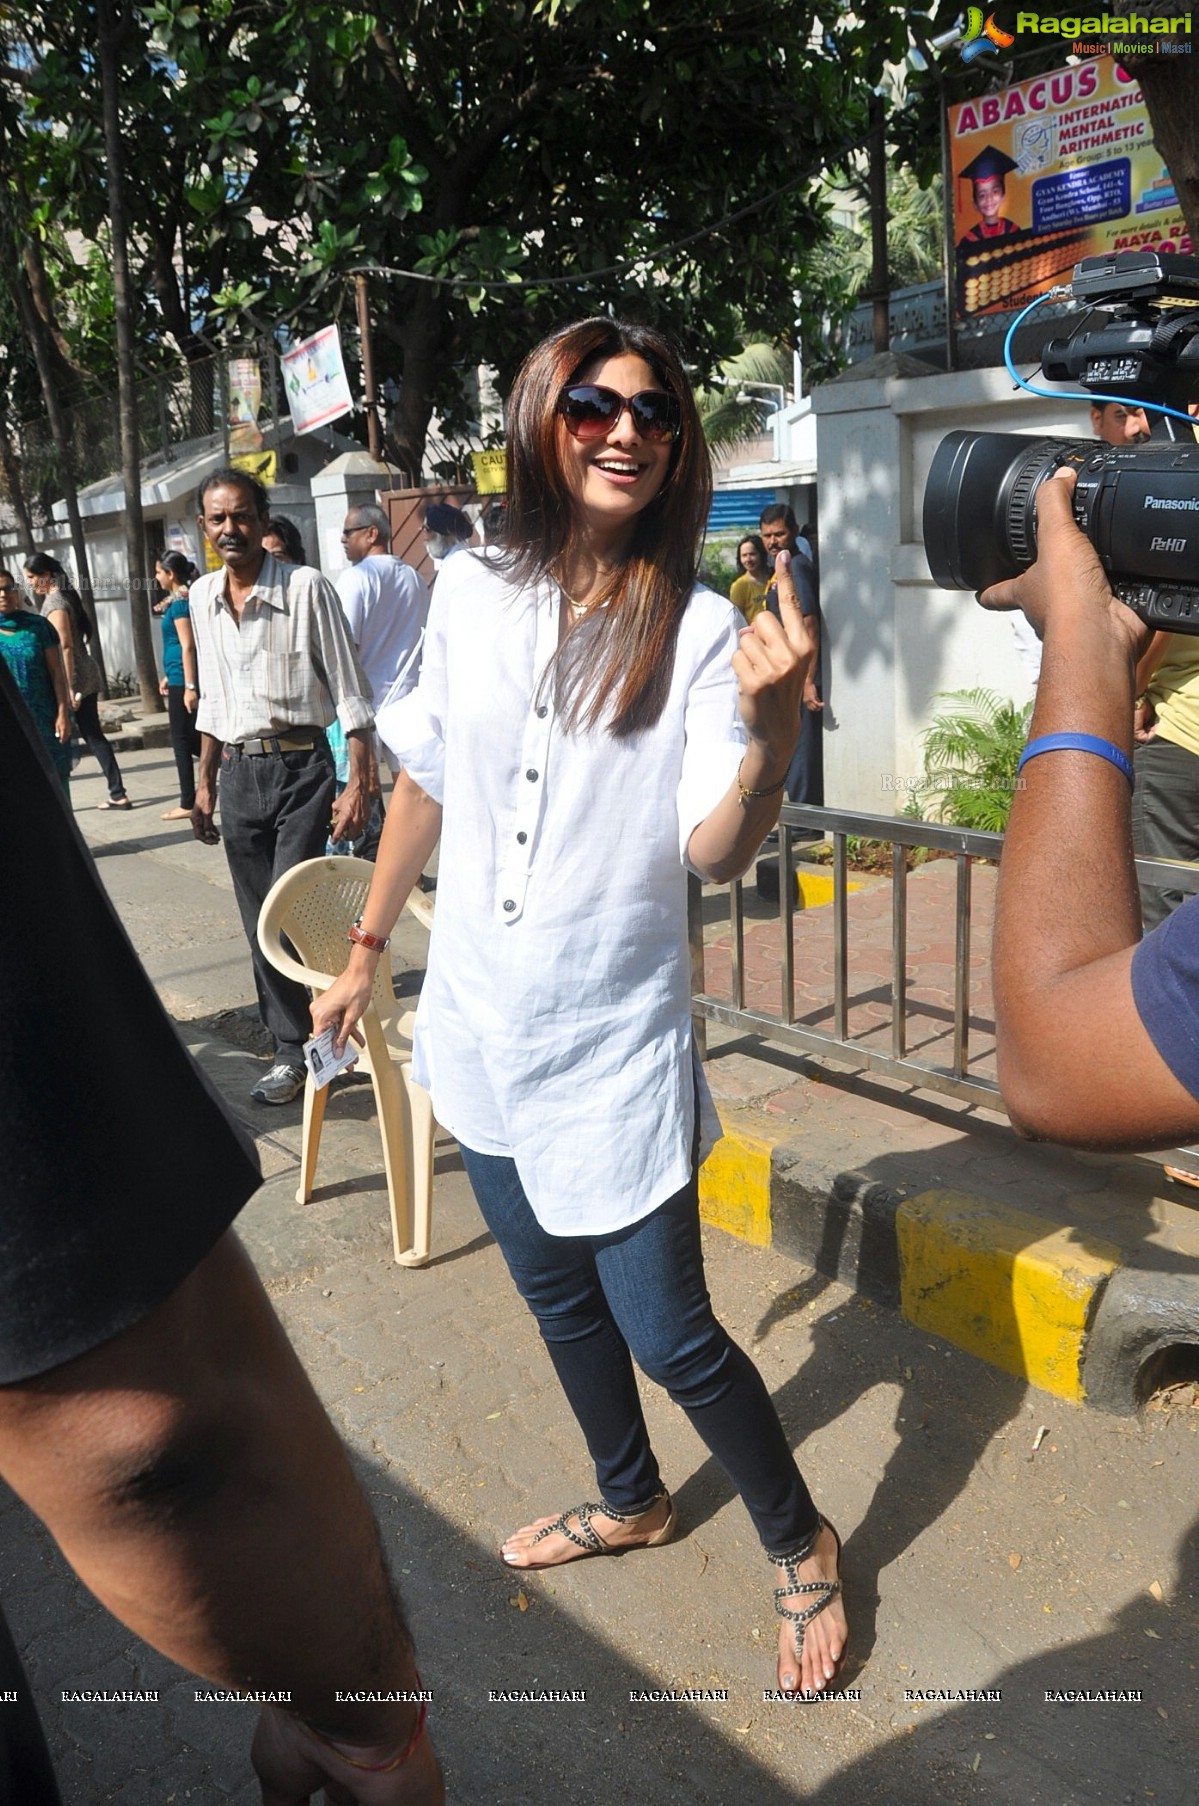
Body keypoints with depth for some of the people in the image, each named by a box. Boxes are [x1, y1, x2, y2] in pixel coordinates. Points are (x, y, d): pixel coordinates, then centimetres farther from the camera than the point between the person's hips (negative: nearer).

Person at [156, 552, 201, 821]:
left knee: (182, 739, -2)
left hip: (183, 680, -9)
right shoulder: (183, 599, 15)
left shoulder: (179, 602, -14)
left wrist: (189, 686, -23)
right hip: (181, 678, 9)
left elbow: (187, 646, -19)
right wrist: (169, 676, 27)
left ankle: (187, 804, 3)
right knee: (189, 737, 14)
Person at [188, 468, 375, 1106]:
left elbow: (349, 694, -8)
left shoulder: (306, 587, -9)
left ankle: (296, 1052, 8)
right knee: (260, 927, 8)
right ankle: (292, 1047, 20)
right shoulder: (202, 597, 10)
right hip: (239, 773, 6)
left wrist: (356, 785, -14)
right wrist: (205, 783, 18)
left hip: (301, 767, -6)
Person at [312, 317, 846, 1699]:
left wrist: (768, 724, -38)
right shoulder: (472, 594, -1)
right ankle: (631, 1502, 48)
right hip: (484, 1025, 5)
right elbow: (422, 785, 9)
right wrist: (367, 946, 15)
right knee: (558, 1296, 22)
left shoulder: (698, 631, -11)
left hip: (618, 1041, -4)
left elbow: (716, 850, -20)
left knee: (667, 1335, 1)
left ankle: (799, 1545, 30)